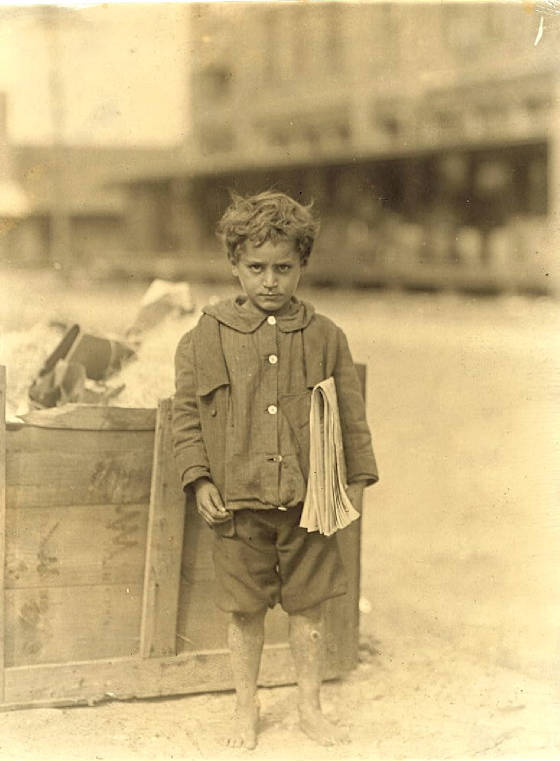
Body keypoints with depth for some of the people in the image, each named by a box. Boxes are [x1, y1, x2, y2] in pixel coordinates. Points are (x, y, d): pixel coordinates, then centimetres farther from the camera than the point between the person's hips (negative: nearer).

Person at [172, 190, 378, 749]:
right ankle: (246, 709, 29)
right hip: (237, 502, -1)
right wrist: (199, 480, -5)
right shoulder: (205, 338, -2)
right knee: (245, 613, 10)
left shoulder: (325, 337, 1)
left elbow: (351, 414, 7)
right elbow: (185, 415, 2)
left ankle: (310, 707, 29)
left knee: (307, 609, 11)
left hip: (308, 500, 1)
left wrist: (356, 479, 5)